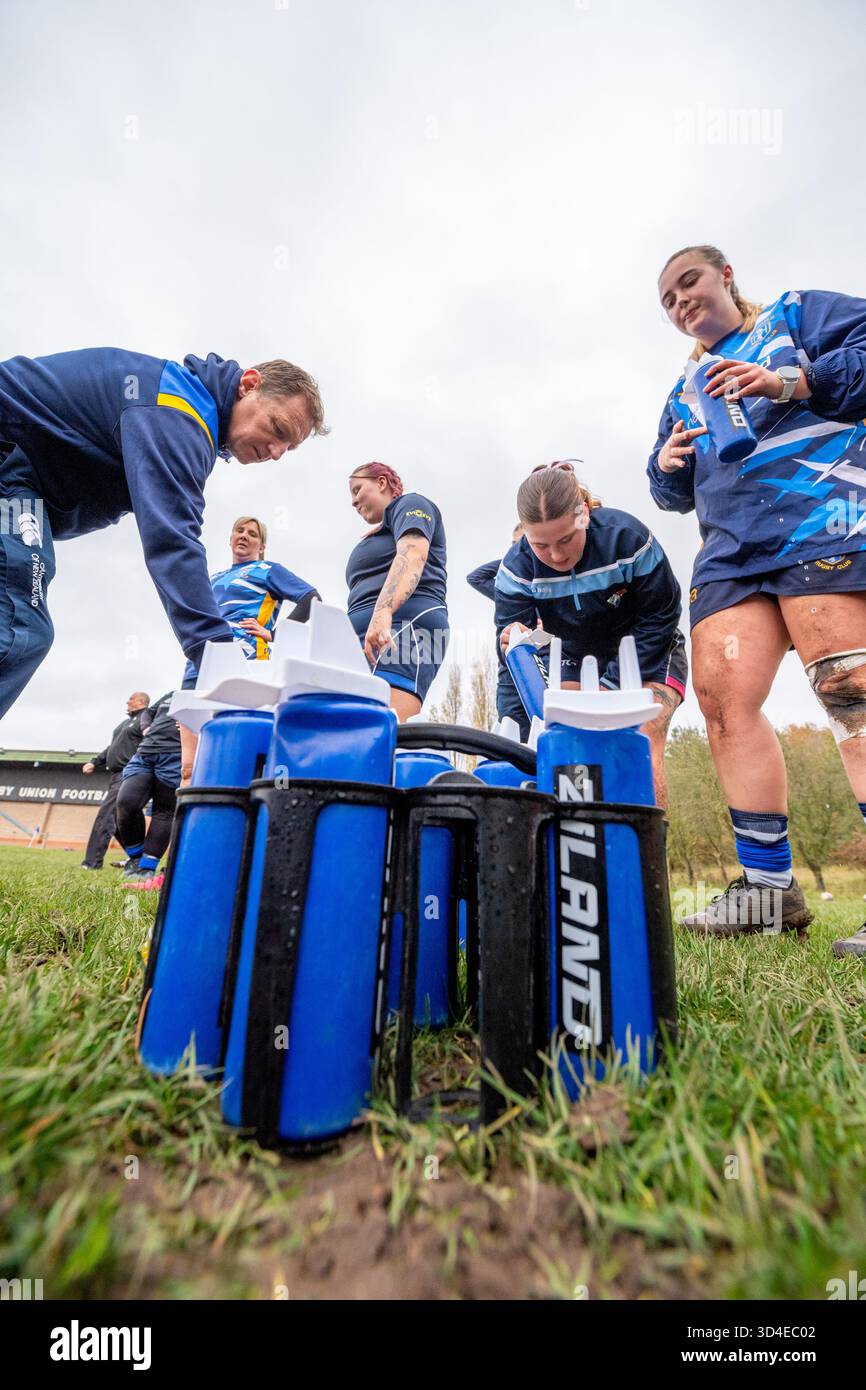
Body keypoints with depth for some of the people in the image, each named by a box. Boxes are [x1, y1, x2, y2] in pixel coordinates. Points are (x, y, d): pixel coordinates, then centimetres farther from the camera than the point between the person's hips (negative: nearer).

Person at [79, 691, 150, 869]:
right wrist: (94, 762, 20)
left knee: (105, 816, -13)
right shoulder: (125, 722, 24)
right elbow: (112, 747, 28)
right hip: (116, 776, 10)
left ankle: (92, 863, -11)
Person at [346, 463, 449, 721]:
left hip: (403, 626, -8)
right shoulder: (374, 537, 36)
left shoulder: (409, 504, 11)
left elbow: (412, 556, -11)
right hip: (368, 634, 8)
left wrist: (382, 612, -27)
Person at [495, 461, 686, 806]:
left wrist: (613, 686, -23)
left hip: (648, 654, -2)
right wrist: (512, 643, -48)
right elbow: (509, 628, -21)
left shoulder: (627, 537, -26)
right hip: (578, 661, 3)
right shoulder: (518, 564, -18)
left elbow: (660, 616, -18)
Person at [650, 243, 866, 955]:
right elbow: (676, 495, 28)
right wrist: (666, 466, 7)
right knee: (723, 699, -9)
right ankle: (768, 885, -1)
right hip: (729, 553, 5)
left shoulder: (796, 311, 20)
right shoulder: (683, 394, 32)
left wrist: (789, 382, -8)